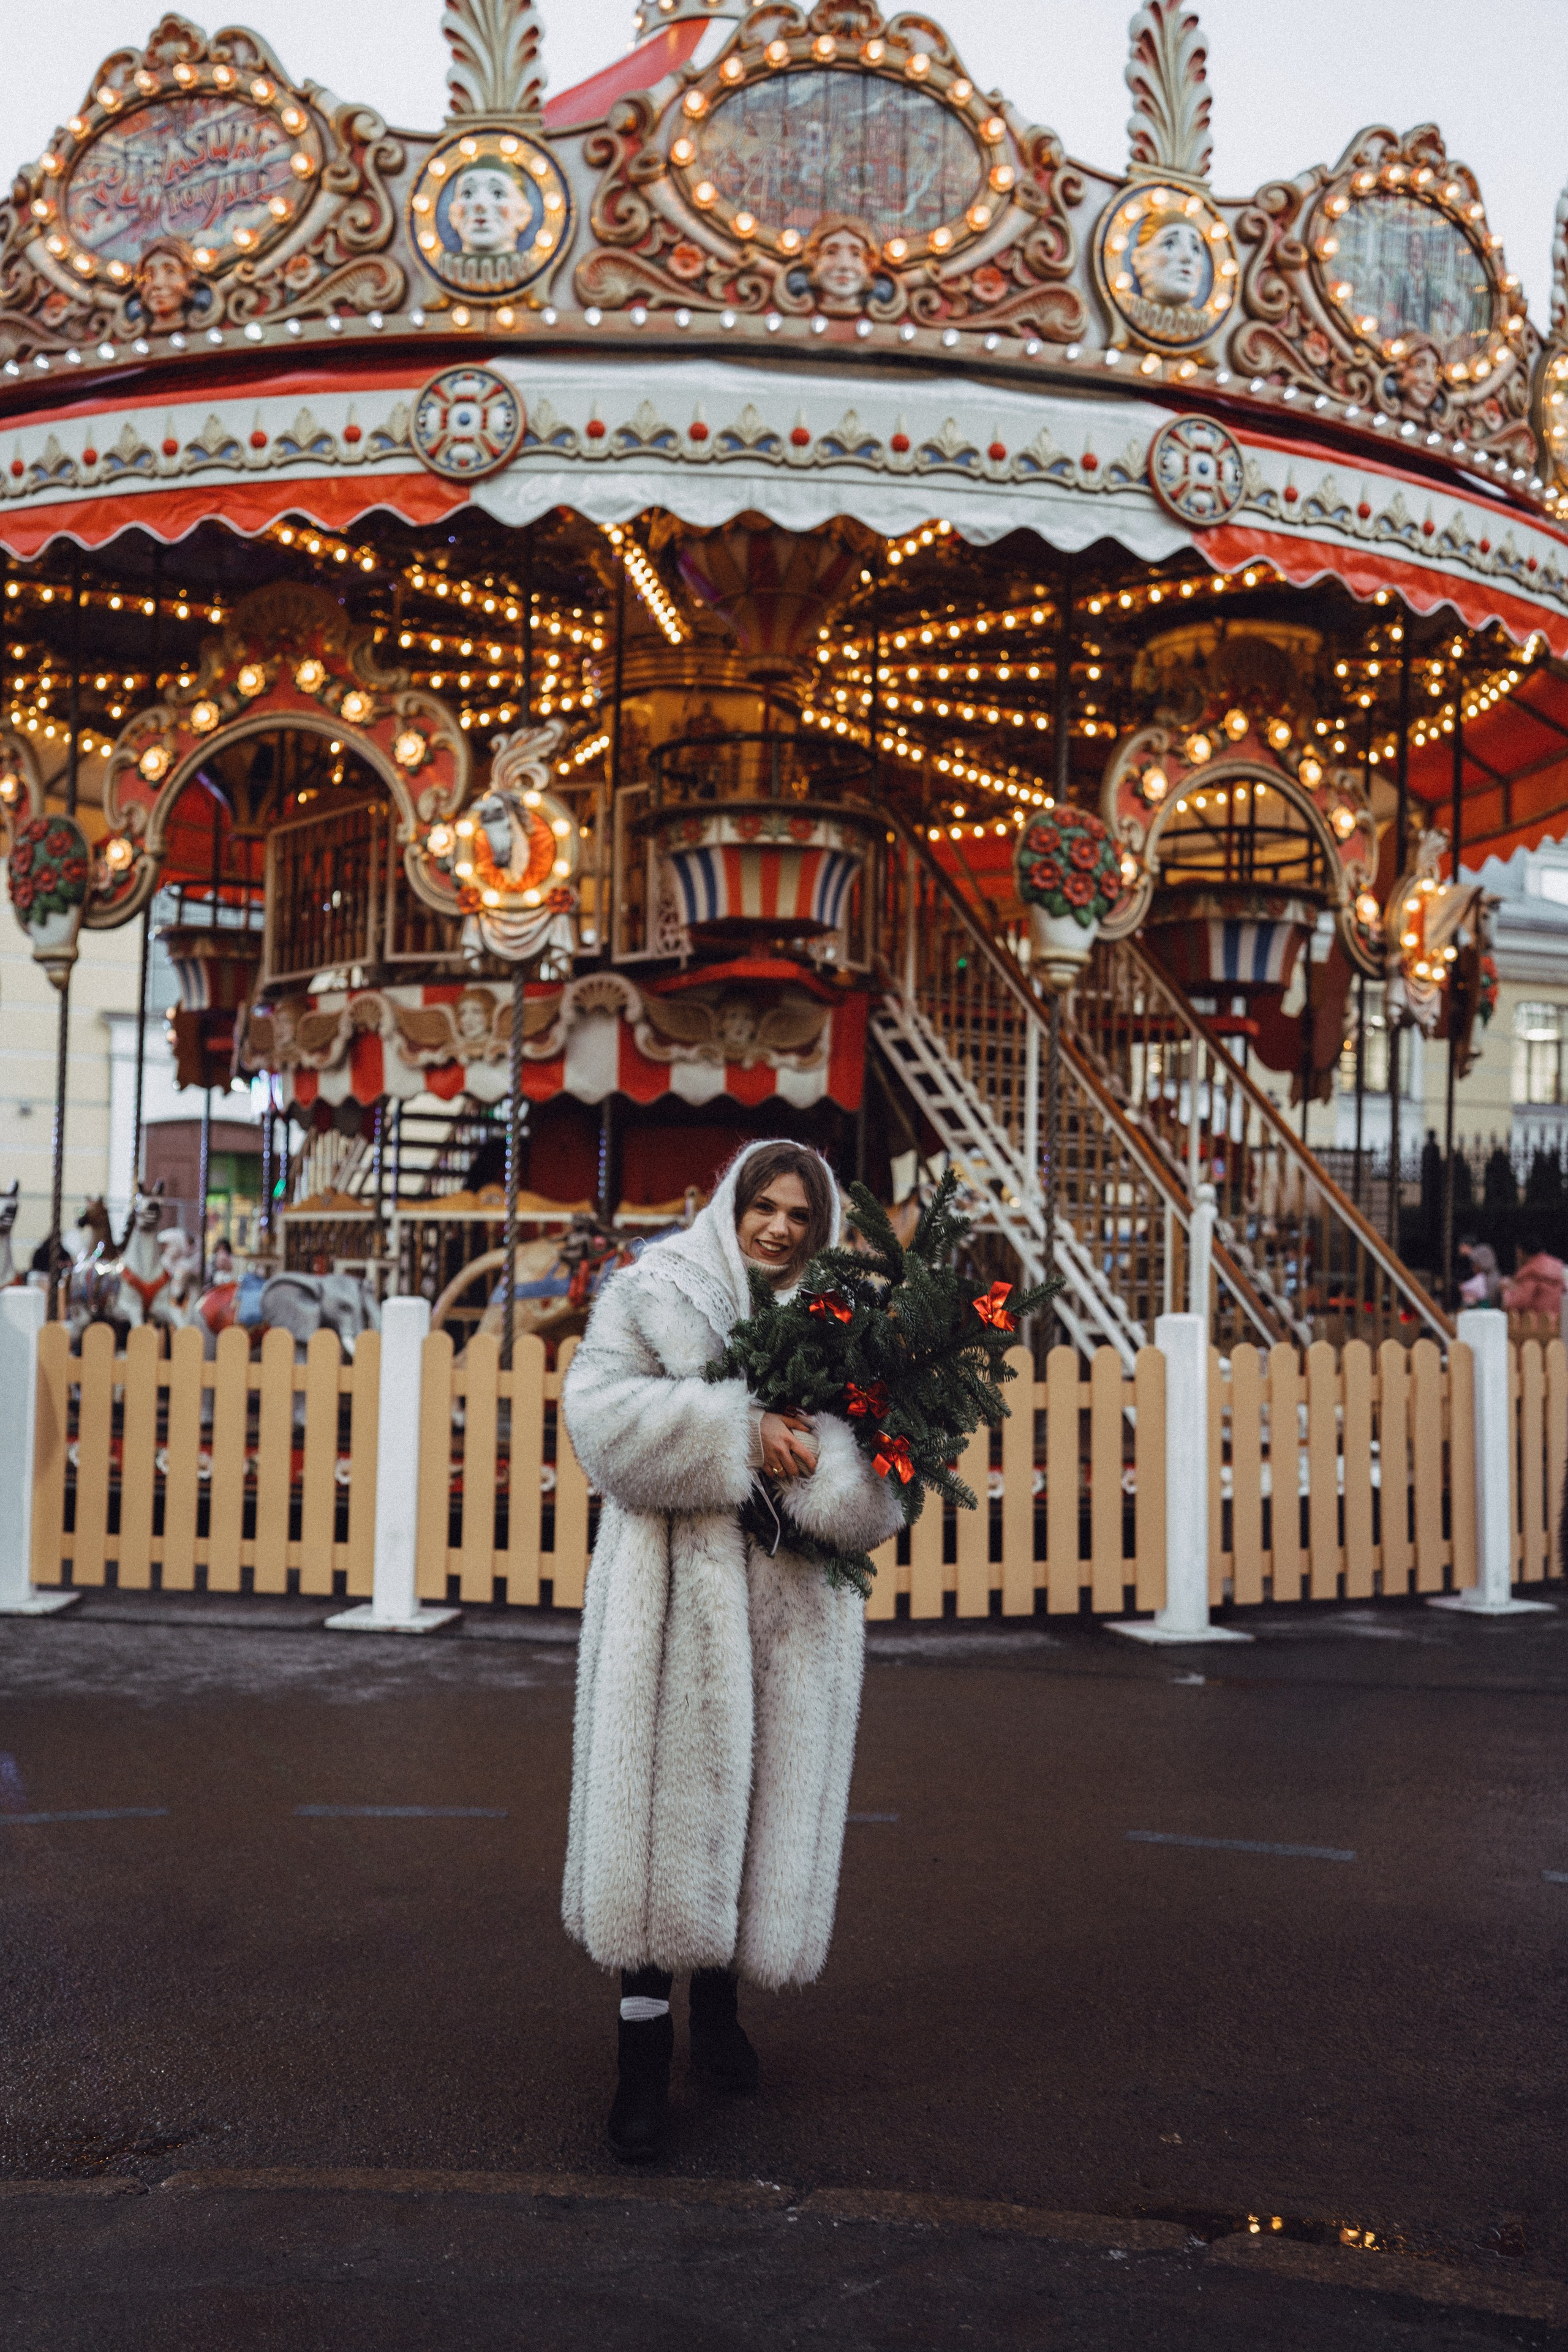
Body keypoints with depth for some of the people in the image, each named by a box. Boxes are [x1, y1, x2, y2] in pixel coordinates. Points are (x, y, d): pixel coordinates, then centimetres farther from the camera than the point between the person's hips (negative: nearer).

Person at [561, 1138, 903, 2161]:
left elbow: (880, 1494, 1)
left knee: (764, 1800, 10)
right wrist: (739, 1431, -20)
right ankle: (645, 2049, 6)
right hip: (675, 1594, -3)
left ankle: (719, 2001, 32)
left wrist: (810, 1446, -20)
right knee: (664, 1806, -5)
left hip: (793, 1602, 3)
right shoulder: (651, 1293, 3)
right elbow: (602, 1412, -14)